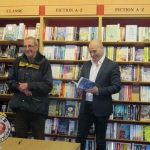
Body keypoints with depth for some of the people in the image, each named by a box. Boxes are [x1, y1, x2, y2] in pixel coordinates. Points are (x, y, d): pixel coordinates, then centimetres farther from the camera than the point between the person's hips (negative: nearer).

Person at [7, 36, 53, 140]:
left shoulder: (44, 63, -7)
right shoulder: (18, 61, 6)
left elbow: (48, 86, -13)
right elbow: (10, 80, 9)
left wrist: (28, 85, -19)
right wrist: (19, 86, -12)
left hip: (37, 109, -4)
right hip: (20, 107, 4)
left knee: (39, 140, 11)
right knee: (20, 138, 18)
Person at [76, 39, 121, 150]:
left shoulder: (112, 65, -7)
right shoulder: (86, 65, 10)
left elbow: (116, 87, -12)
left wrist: (98, 90, -24)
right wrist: (79, 88, -8)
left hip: (101, 108, -4)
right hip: (85, 106, 4)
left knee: (100, 140, 11)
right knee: (80, 137, 9)